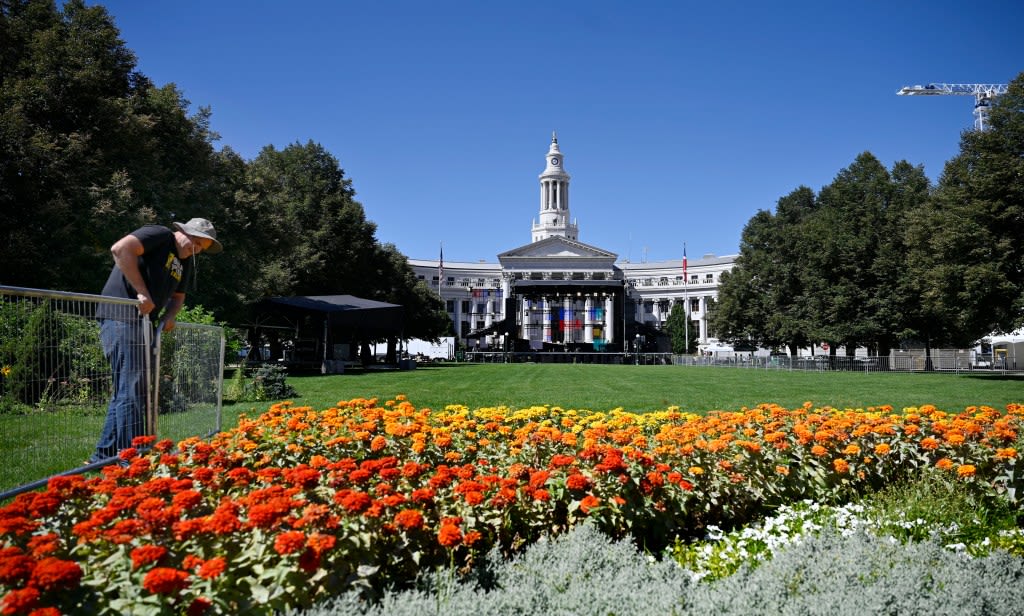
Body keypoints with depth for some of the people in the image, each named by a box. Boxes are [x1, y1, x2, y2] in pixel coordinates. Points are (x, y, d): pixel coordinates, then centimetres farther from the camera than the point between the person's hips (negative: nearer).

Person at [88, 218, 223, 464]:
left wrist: (169, 316, 7)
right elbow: (120, 249, -21)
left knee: (126, 390, 13)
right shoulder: (160, 235, -6)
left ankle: (104, 455, 23)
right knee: (131, 389, -10)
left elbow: (178, 297, 29)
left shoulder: (187, 263, 20)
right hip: (121, 316, -10)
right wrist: (142, 292, -21)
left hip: (141, 322, 10)